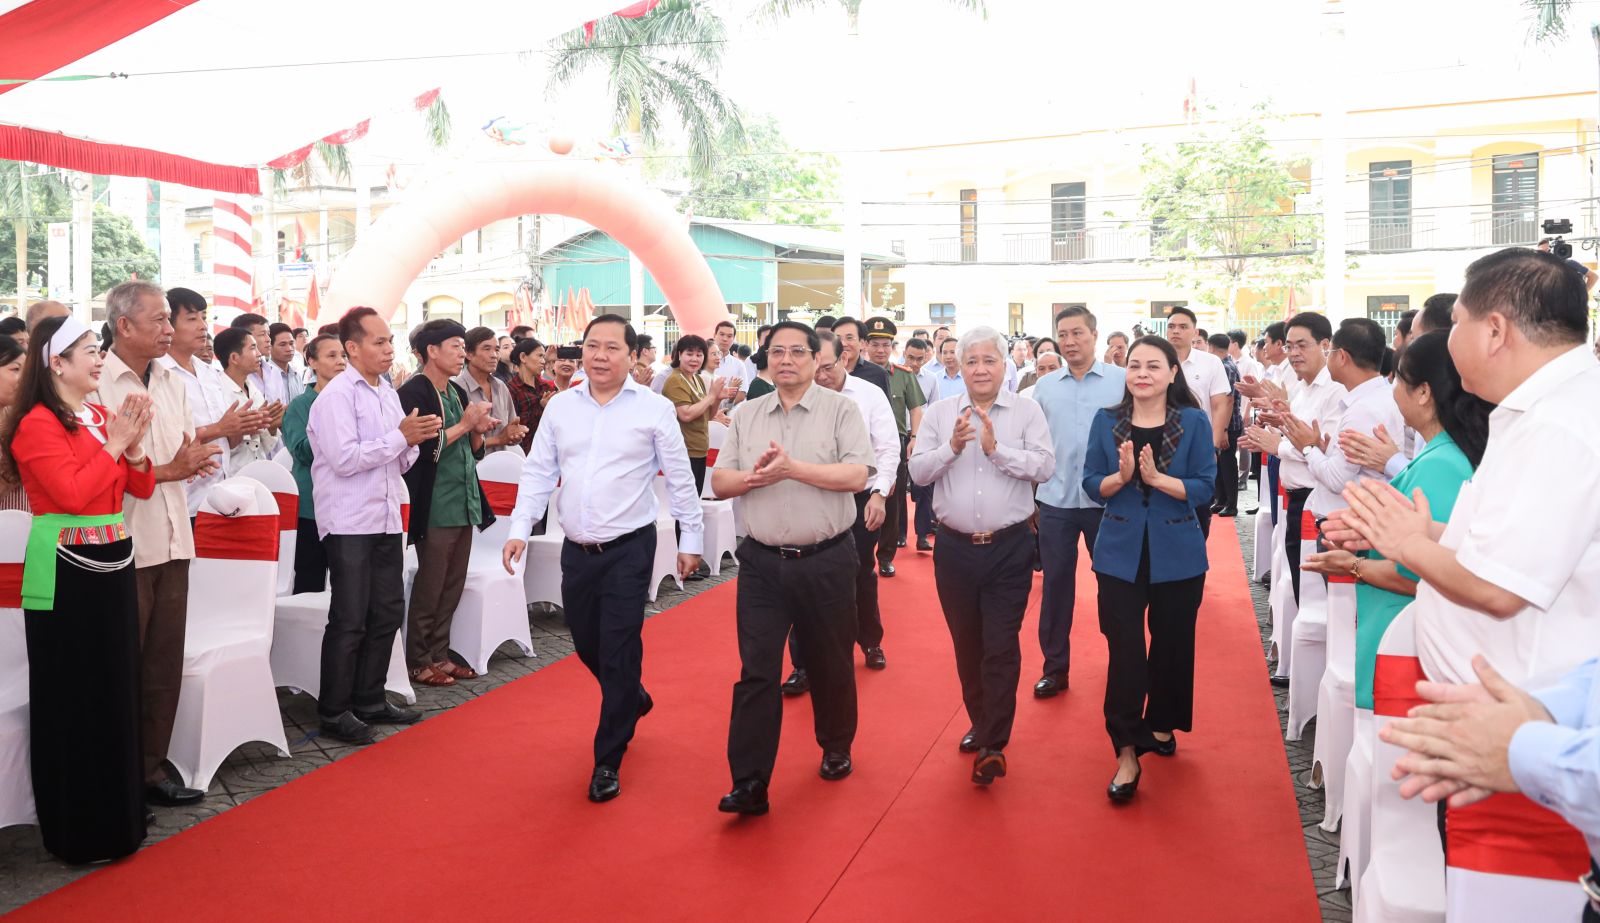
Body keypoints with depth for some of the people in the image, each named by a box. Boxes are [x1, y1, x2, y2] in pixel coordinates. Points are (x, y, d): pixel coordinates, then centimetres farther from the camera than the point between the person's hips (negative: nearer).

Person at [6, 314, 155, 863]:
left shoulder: (100, 417, 12)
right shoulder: (38, 423, -12)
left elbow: (142, 488, 11)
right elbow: (72, 493, -22)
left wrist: (133, 446, -6)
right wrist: (113, 445, -14)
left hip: (113, 565, 8)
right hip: (66, 574, -8)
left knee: (116, 690, 15)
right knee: (73, 700, 2)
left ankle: (117, 811, 29)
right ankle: (78, 830, 14)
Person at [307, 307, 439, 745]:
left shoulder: (388, 393, 13)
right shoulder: (337, 395, -11)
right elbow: (345, 458, -21)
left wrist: (414, 440, -3)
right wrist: (400, 435, -19)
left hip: (386, 520, 8)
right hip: (350, 523, -8)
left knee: (388, 613, 12)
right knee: (349, 621, -2)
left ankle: (369, 700, 25)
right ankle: (333, 712, 10)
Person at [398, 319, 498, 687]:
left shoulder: (458, 392, 14)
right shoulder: (412, 393, -10)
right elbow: (421, 447, -20)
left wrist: (480, 430, -3)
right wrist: (465, 424, -15)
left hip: (464, 504, 8)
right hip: (434, 508, -7)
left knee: (453, 587, 11)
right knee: (429, 588, 0)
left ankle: (439, 655, 21)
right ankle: (418, 663, 12)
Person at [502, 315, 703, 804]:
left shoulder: (654, 408, -5)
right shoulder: (560, 406, 4)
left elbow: (679, 479, 0)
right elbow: (538, 472, 7)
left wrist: (691, 538, 2)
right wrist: (519, 529, -2)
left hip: (629, 548, -4)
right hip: (576, 549, 4)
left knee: (619, 654, -4)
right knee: (587, 646, 16)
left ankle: (608, 761, 10)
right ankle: (632, 701, 46)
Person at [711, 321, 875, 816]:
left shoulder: (841, 409, -2)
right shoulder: (746, 416, 9)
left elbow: (858, 476, -13)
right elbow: (719, 482, 7)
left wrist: (793, 468, -19)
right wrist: (755, 476, -14)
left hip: (826, 561, -2)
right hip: (762, 562, 2)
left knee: (831, 663, 13)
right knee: (756, 672, -1)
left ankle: (836, 748, 37)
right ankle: (749, 784, 3)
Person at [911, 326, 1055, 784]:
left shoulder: (1026, 411, 0)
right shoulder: (940, 413, 4)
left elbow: (1045, 467, -10)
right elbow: (918, 471, -1)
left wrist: (997, 448, -19)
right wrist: (953, 446, -16)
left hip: (1009, 548, -2)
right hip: (955, 547, 3)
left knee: (1001, 648, -3)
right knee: (966, 644, 14)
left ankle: (993, 745, 5)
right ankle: (980, 722, 32)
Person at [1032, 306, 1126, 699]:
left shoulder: (1122, 380, -2)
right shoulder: (1044, 386, 7)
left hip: (1107, 501, -2)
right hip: (1055, 502, 2)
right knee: (1056, 583, 7)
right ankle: (1055, 666, 19)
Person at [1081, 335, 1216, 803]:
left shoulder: (1194, 422, -3)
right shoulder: (1106, 422, 1)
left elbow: (1204, 488, -8)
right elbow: (1091, 484, 0)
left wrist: (1157, 478, -22)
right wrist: (1120, 476, -19)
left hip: (1177, 555, 0)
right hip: (1120, 554, 0)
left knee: (1172, 645, 13)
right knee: (1124, 653, -3)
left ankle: (1160, 725, 36)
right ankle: (1127, 753, 3)